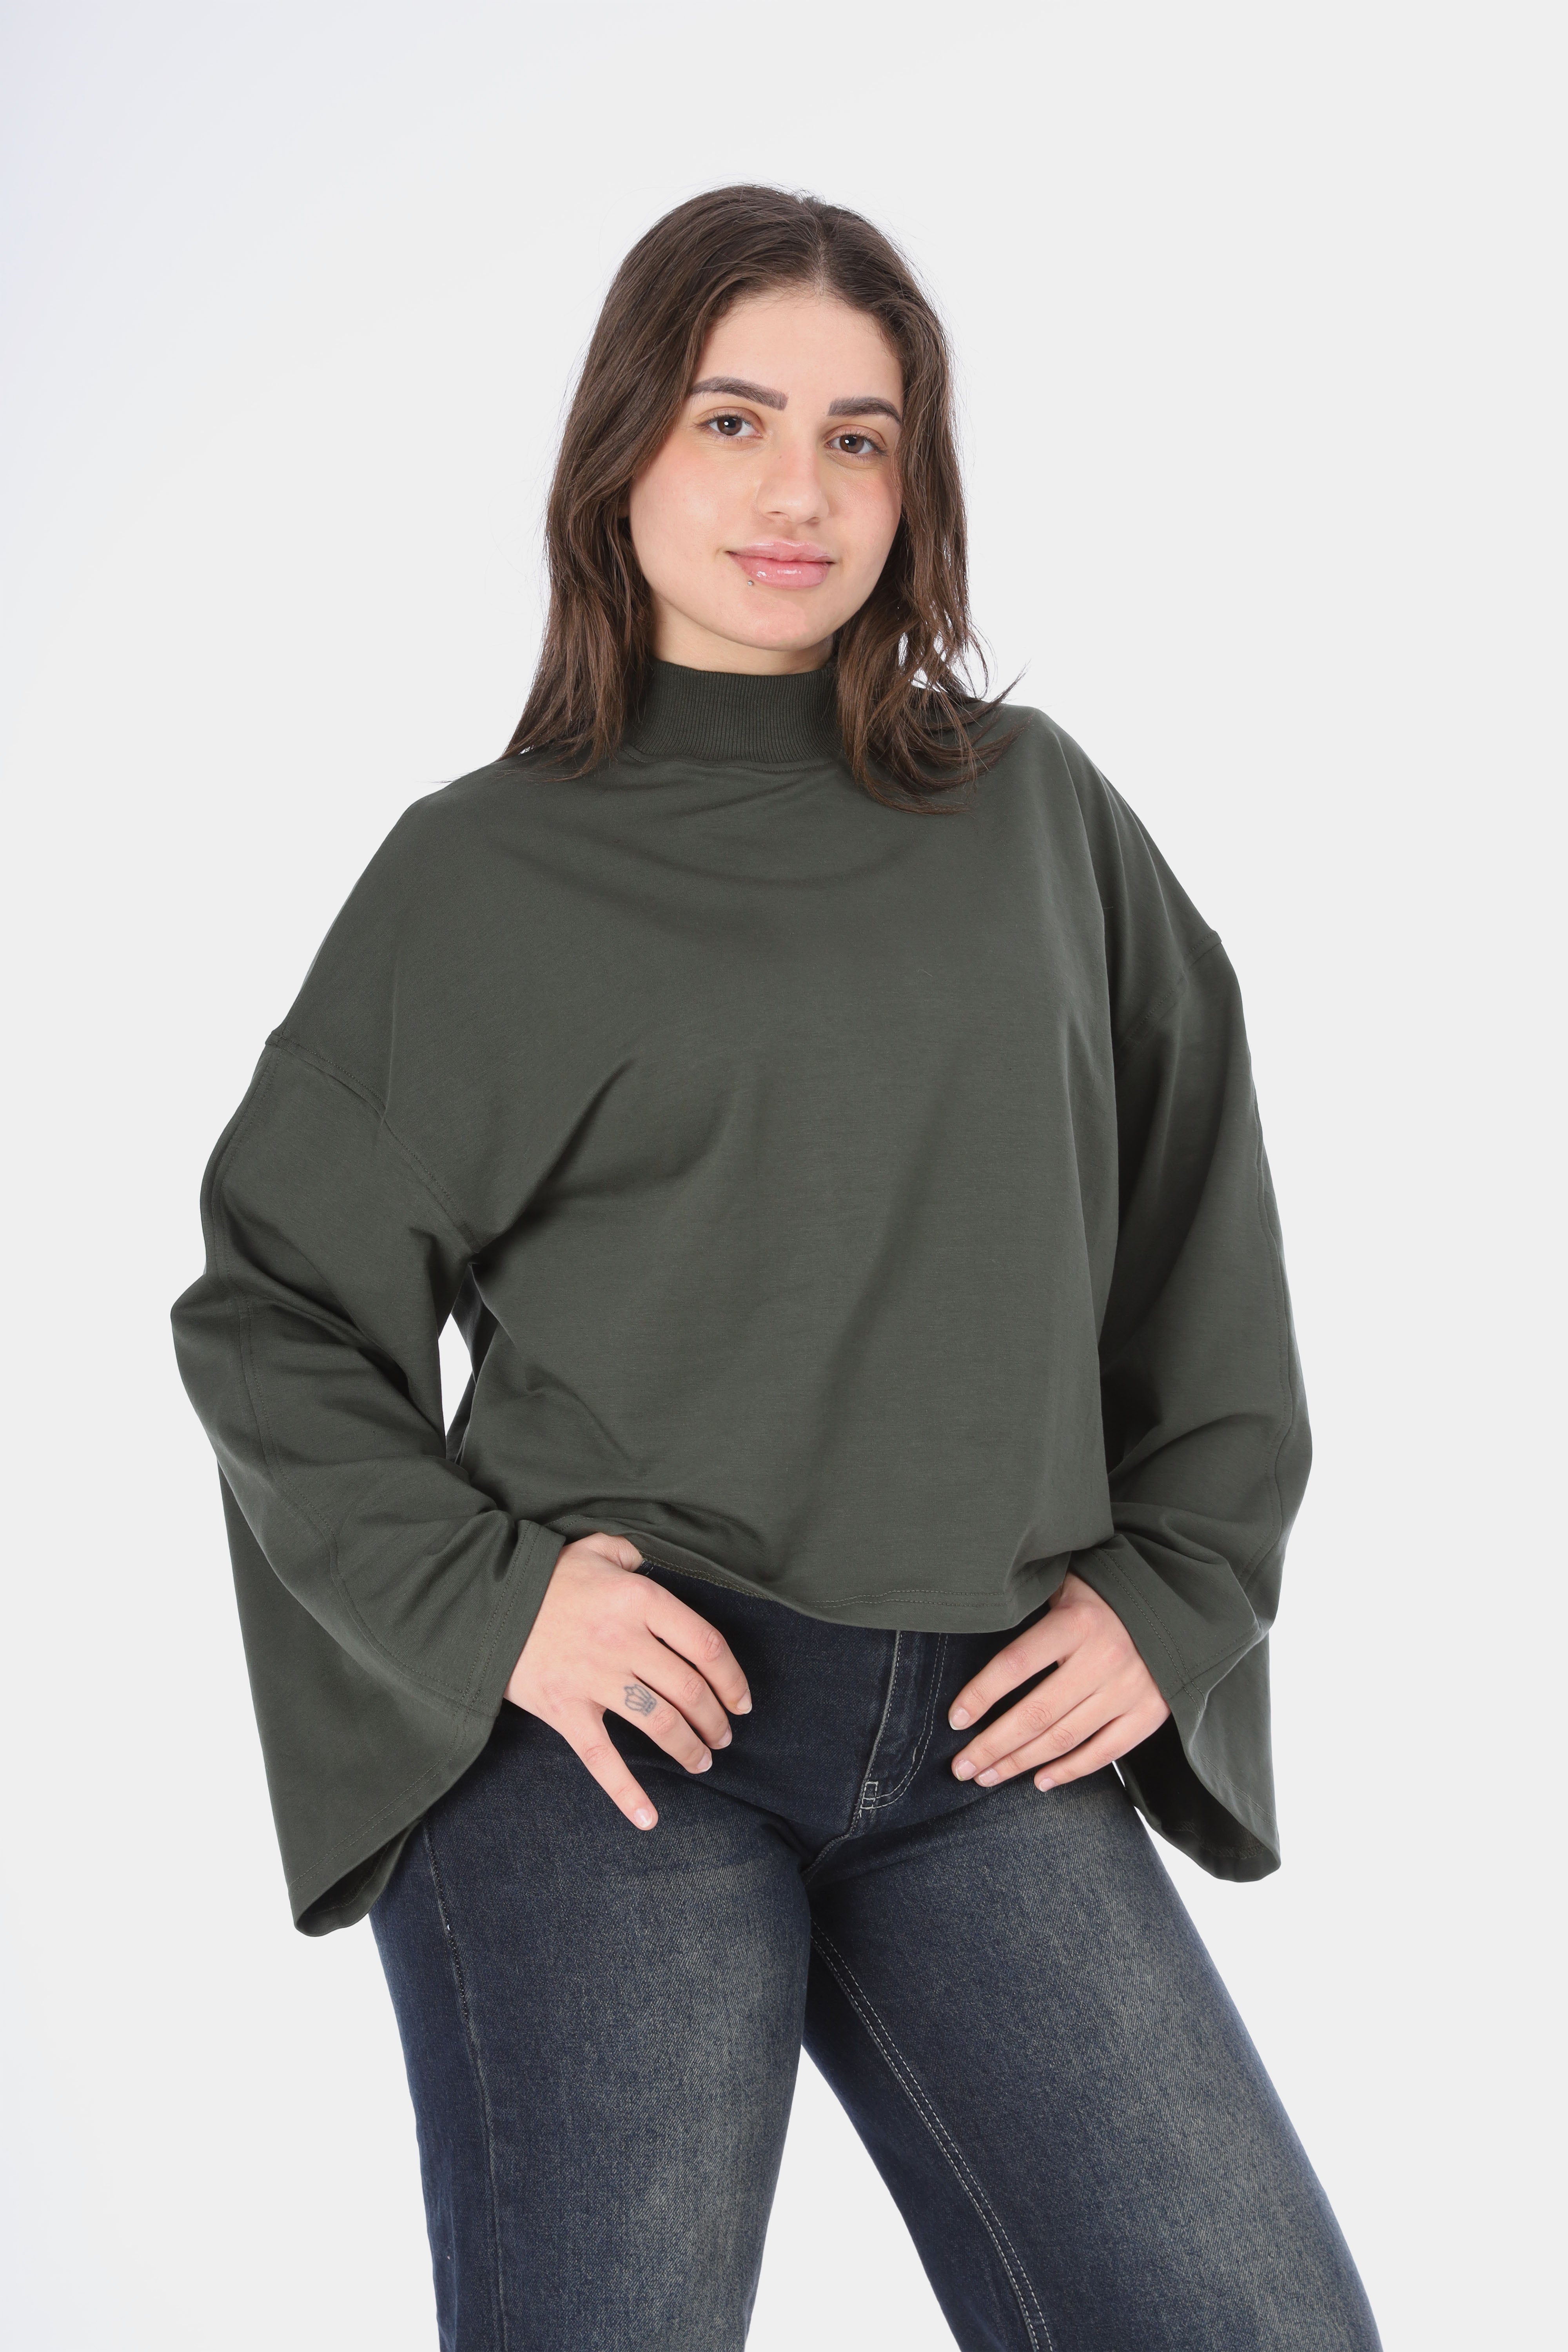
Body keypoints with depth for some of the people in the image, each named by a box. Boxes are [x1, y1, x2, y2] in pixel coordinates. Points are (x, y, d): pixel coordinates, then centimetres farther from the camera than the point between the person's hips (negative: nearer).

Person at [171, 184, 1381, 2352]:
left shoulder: (1037, 812, 11)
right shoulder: (486, 875, 4)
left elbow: (1203, 1225, 16)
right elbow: (272, 1306, 5)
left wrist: (1174, 1594, 5)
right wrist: (480, 1595, -9)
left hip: (990, 1753, 3)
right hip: (601, 1720, -2)